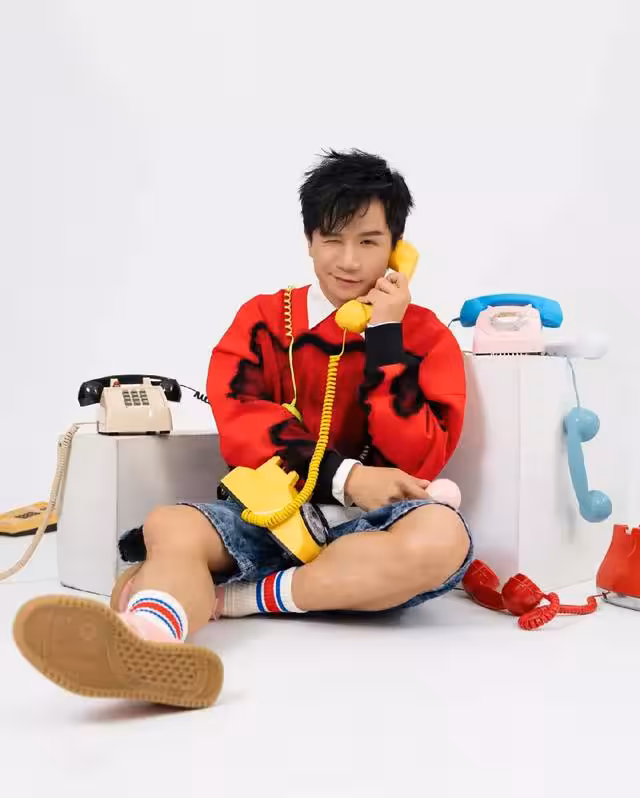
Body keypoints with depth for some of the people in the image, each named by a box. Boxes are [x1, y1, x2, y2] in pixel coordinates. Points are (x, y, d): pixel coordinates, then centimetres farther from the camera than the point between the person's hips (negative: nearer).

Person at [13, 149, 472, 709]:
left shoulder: (424, 336, 5)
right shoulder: (264, 320, 8)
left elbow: (420, 462, -7)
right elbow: (242, 429, -7)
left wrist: (384, 338, -11)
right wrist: (343, 476, -20)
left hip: (367, 526, -1)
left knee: (442, 535, -33)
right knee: (170, 526, -27)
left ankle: (224, 597, -28)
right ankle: (147, 646, -62)